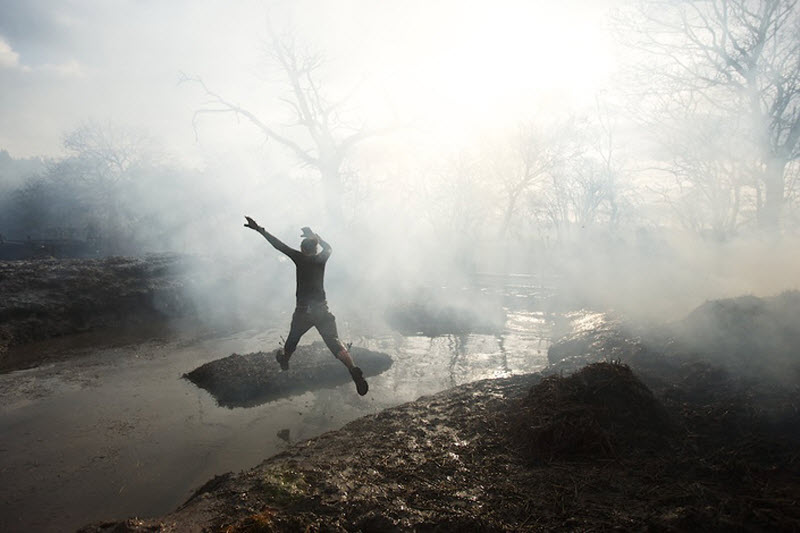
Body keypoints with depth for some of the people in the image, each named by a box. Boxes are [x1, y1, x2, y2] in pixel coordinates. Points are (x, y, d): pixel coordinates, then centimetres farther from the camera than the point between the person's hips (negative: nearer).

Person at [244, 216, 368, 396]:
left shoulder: (300, 258, 0)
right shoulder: (321, 258, 7)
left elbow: (278, 245, -2)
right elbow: (329, 247, 30)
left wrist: (259, 229, 1)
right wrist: (314, 236, 39)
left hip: (303, 311, -1)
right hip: (322, 310, 1)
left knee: (292, 340, 24)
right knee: (334, 340, -9)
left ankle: (284, 360, 49)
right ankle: (353, 369, -31)